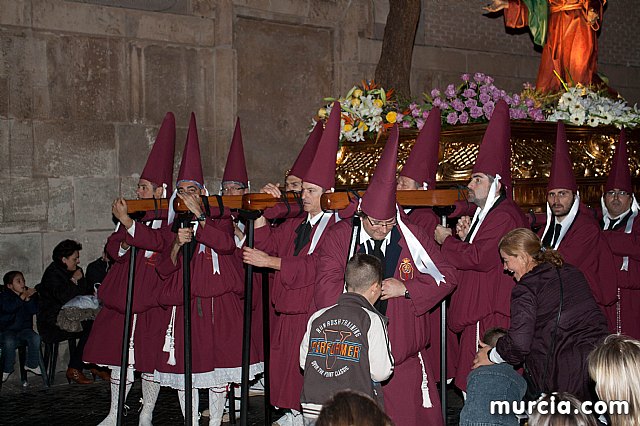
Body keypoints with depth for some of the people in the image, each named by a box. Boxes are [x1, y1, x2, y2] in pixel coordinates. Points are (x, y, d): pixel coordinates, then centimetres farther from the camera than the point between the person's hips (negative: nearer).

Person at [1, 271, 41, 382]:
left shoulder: (30, 294, 10)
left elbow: (34, 310, -4)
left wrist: (28, 298, -18)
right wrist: (23, 297, -29)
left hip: (24, 329, 3)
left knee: (36, 338, -26)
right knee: (9, 342, -33)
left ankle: (32, 364, -5)